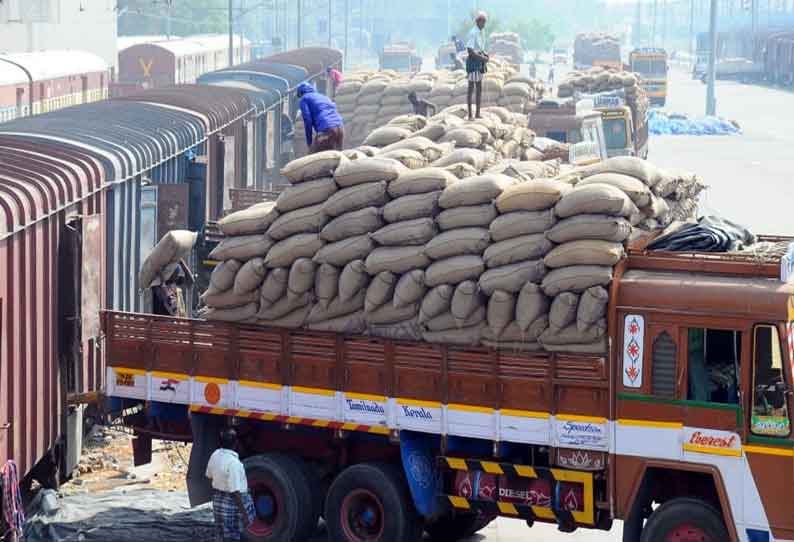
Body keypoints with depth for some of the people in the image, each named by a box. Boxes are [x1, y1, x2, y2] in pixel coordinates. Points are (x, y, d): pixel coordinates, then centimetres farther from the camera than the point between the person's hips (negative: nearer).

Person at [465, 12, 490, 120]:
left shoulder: (482, 33, 11)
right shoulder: (473, 33, -17)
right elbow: (470, 50, -21)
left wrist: (485, 54, 4)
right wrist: (482, 57, -21)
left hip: (480, 62, 9)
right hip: (473, 61, -9)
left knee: (479, 88, 12)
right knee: (471, 88, -4)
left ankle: (478, 113, 19)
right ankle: (470, 115, 0)